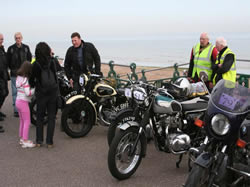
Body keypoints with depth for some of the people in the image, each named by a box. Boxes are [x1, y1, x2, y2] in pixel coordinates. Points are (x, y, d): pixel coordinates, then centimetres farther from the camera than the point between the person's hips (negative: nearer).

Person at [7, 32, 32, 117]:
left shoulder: (26, 48, 5)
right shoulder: (11, 48, 0)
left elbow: (29, 58, 12)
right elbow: (8, 61, 4)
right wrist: (12, 69, -3)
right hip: (14, 74, -2)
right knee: (15, 92, -1)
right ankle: (16, 110, 6)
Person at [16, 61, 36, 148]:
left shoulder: (19, 78, 8)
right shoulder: (25, 79, -19)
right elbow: (28, 93, -23)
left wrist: (32, 88, 4)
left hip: (18, 101, 9)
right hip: (23, 102, -9)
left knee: (22, 121, 18)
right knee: (27, 122, -2)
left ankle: (22, 139, 25)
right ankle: (25, 141, 0)